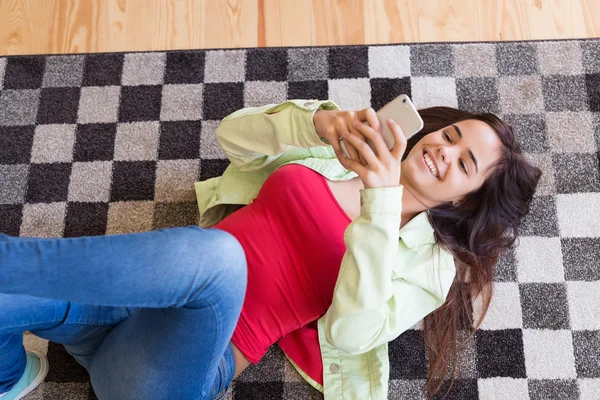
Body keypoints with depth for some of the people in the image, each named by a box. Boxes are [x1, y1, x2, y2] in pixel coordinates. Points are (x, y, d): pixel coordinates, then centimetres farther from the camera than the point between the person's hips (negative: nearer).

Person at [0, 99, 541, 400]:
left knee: (213, 254, -38)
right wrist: (319, 121, -10)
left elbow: (350, 330, -14)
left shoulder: (431, 261, 4)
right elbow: (232, 133, 8)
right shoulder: (347, 149, 14)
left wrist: (381, 200, -23)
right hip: (138, 296, 4)